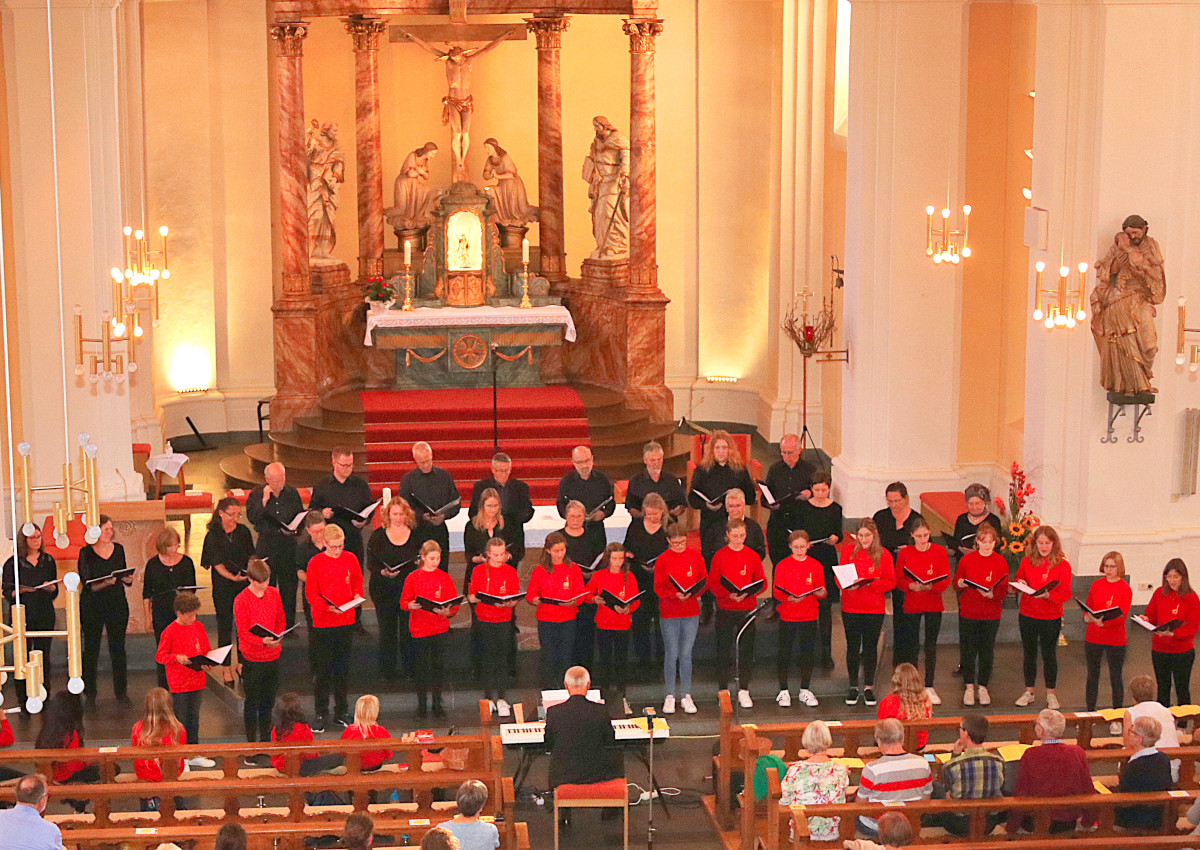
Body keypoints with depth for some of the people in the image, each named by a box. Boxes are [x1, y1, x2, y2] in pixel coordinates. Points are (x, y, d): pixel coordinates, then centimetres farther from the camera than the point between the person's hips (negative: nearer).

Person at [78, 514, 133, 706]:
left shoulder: (118, 549, 6)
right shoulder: (86, 553, -6)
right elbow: (88, 585, -12)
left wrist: (128, 579, -9)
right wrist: (104, 583, -29)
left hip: (117, 604, 3)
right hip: (92, 606, -3)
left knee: (118, 648, 6)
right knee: (91, 649, 3)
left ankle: (122, 692, 14)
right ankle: (90, 694, 13)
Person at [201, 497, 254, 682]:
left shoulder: (243, 532, 3)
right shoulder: (213, 536, -7)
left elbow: (251, 556, 10)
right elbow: (217, 564, -12)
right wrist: (232, 577, -27)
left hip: (244, 584, 3)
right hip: (223, 586, -3)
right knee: (225, 626, 2)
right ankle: (226, 669, 11)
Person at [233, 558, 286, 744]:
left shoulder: (274, 593, 2)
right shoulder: (241, 600, -13)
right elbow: (243, 631, -15)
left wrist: (276, 638, -8)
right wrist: (262, 641, -32)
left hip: (273, 655, 5)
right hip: (252, 657, -5)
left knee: (268, 701, 15)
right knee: (252, 702, 4)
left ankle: (266, 739, 27)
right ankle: (251, 741, 12)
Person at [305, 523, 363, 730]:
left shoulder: (350, 559, 2)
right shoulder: (315, 563, -8)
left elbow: (357, 581, 14)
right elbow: (311, 594, -8)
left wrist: (357, 595, -7)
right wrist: (328, 607, -23)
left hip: (346, 622, 3)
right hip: (322, 623, -3)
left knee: (342, 668, 12)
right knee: (323, 670, 1)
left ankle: (341, 711, 22)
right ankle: (321, 714, 9)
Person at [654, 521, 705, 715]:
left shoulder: (695, 556, 4)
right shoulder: (662, 560, -3)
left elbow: (704, 580, 8)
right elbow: (658, 588, -5)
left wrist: (695, 592, -12)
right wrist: (675, 594, -21)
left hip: (691, 613, 2)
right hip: (669, 613, -2)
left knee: (686, 654, 4)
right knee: (671, 654, 2)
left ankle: (686, 696, 12)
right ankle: (670, 696, 11)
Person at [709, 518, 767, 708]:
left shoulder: (753, 556, 4)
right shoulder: (719, 556, -1)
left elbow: (762, 582, 3)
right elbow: (712, 584, -3)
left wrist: (747, 593, -16)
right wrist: (729, 594, -20)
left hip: (748, 608, 1)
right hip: (725, 609, -1)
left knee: (747, 650, 3)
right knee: (724, 650, 1)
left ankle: (744, 691, 13)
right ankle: (723, 691, 10)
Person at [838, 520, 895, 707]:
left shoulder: (884, 554, 0)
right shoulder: (848, 550, 3)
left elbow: (890, 581, -2)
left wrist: (870, 583, -18)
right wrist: (848, 584, -18)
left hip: (874, 608, 0)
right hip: (850, 607, 0)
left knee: (871, 647, 5)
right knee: (852, 646, 5)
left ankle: (868, 687, 16)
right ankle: (853, 687, 15)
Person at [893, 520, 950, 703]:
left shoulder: (940, 552, -1)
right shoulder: (904, 553, -1)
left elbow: (945, 580, -4)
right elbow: (899, 580, -1)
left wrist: (930, 586, -23)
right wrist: (912, 586, -21)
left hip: (934, 605, 0)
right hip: (911, 605, 0)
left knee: (931, 645, 4)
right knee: (912, 646, 2)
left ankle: (929, 687, 11)